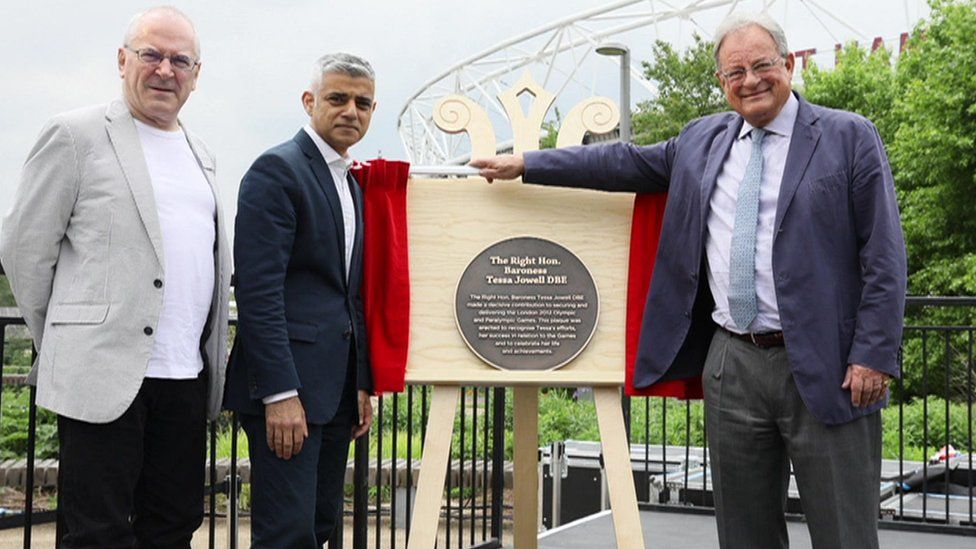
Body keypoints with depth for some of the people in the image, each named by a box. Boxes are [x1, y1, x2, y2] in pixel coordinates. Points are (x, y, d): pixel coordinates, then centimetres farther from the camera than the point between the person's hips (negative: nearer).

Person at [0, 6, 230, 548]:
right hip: (104, 375, -6)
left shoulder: (198, 153, 18)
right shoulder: (76, 135, -2)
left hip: (187, 379, 6)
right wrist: (63, 348, 2)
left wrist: (212, 359, 15)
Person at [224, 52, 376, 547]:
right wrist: (280, 393, -22)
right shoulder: (276, 170, -9)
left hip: (335, 388, 9)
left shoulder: (353, 184, 19)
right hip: (286, 384, -9)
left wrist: (362, 385, 17)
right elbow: (259, 291, -17)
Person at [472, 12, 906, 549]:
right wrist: (525, 164, 19)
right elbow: (625, 162, 21)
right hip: (732, 361, 5)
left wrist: (874, 357, -11)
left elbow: (884, 257, -4)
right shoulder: (702, 140, 14)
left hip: (823, 368, -4)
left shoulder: (849, 137, -1)